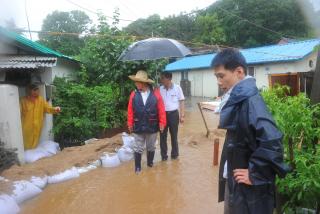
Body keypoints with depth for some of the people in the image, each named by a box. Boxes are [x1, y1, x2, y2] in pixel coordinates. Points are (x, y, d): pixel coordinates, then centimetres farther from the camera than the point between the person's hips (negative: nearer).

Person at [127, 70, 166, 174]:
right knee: (138, 148, 9)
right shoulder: (134, 94, -5)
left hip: (152, 126, 0)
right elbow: (130, 110, -2)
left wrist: (162, 123, -7)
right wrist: (130, 124, -2)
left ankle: (150, 163, 38)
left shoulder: (156, 93, -8)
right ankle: (137, 167, 23)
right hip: (138, 126, 0)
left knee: (151, 147, 18)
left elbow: (161, 110, -7)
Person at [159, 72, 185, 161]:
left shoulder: (177, 88, -5)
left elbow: (181, 102, -1)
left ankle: (174, 153, 28)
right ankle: (164, 155, 21)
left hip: (173, 114, -2)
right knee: (163, 135, 7)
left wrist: (182, 115, -4)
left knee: (174, 135, 11)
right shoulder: (160, 89, 0)